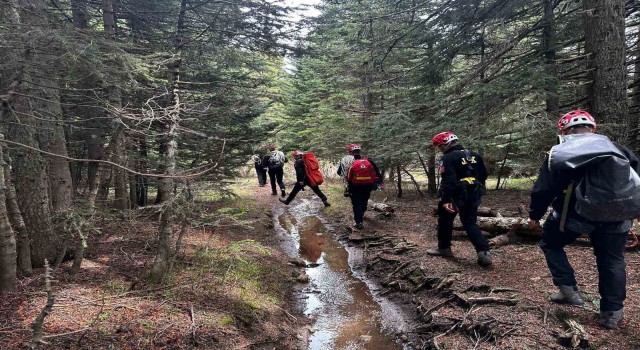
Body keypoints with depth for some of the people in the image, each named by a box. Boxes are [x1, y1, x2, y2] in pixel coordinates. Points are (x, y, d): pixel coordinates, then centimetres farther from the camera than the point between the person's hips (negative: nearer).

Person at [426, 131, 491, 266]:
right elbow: (483, 175, 17)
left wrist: (446, 200, -26)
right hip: (474, 195, 6)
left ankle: (444, 248, 25)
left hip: (456, 194, -6)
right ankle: (484, 252, -4)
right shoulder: (475, 155, 12)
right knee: (470, 223, 11)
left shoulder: (448, 158, -11)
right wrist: (477, 191, 25)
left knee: (445, 220, 15)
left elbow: (447, 180, -22)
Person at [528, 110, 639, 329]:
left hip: (575, 213, -3)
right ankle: (612, 313, 18)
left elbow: (544, 188, -1)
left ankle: (569, 290, 12)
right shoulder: (618, 149, 14)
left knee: (551, 244, 19)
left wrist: (535, 215, 10)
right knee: (612, 260, 16)